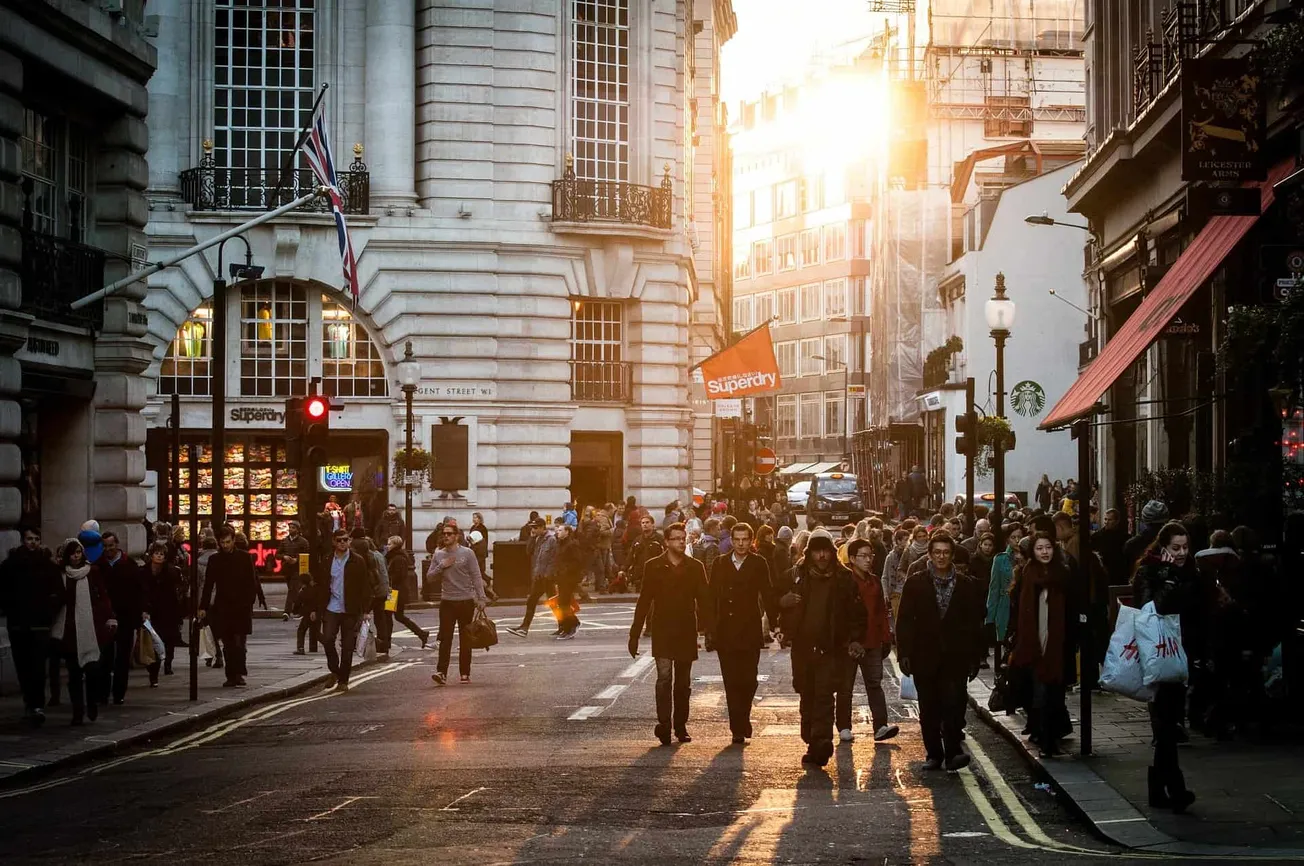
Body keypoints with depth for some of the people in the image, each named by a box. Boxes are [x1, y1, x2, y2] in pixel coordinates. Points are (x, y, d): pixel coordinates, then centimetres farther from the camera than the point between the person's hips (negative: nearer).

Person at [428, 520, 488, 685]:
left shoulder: (467, 553, -1)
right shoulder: (438, 555, 7)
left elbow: (476, 577, -2)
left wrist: (481, 598, -8)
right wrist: (442, 566, -10)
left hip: (466, 601, -2)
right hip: (447, 602, 2)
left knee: (465, 639, 6)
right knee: (445, 638, -8)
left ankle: (465, 674, 12)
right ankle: (442, 672, -14)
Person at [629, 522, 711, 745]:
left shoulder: (695, 567, 5)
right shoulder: (654, 566, 1)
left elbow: (704, 600, 6)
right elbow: (644, 601, 2)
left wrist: (709, 630, -4)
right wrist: (634, 634, 0)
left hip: (687, 632, 2)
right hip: (662, 632, -2)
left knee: (683, 682, 8)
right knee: (664, 677, -14)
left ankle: (680, 726, 17)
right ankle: (664, 725, -16)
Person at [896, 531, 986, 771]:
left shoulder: (967, 585, 6)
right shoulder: (915, 583, 4)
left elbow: (974, 624, 8)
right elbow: (904, 621, 3)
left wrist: (974, 657, 4)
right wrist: (904, 653, -4)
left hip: (955, 657, -1)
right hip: (924, 657, 1)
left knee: (953, 703, -14)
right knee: (929, 709, 5)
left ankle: (952, 753, -10)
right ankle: (934, 754, 15)